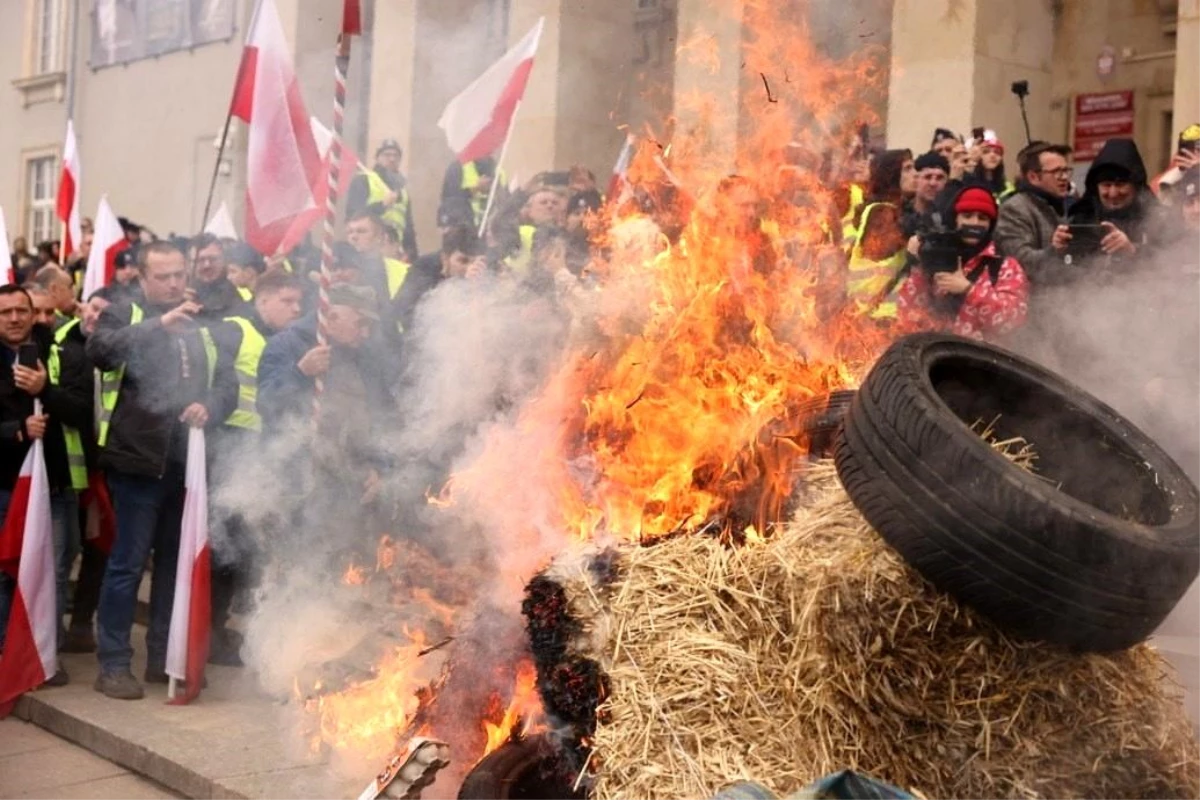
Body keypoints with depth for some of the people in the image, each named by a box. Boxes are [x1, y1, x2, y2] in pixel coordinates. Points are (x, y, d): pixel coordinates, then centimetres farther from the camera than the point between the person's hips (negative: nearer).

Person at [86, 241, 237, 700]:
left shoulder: (201, 328, 17)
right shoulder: (124, 316, 4)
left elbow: (228, 382, 9)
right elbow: (99, 348, -18)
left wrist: (210, 407, -12)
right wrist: (159, 323, -25)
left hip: (187, 463, 5)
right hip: (139, 460, -5)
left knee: (174, 563, 12)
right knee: (128, 563, -2)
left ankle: (163, 657, 23)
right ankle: (113, 664, 7)